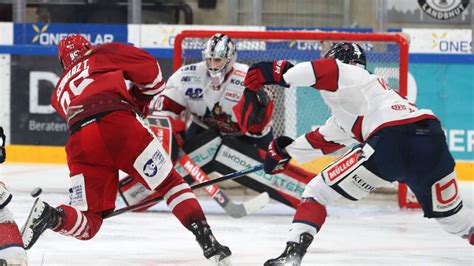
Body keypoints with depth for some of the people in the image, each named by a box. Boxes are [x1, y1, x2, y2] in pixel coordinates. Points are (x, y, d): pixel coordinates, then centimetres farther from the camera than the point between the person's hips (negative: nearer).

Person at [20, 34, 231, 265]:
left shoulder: (59, 92, 38)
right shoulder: (103, 54, 26)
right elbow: (149, 69, 17)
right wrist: (139, 101, 31)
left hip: (81, 145, 3)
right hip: (118, 124, -3)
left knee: (87, 223, 7)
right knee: (168, 182, 12)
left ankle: (50, 216, -23)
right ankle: (207, 242, 0)